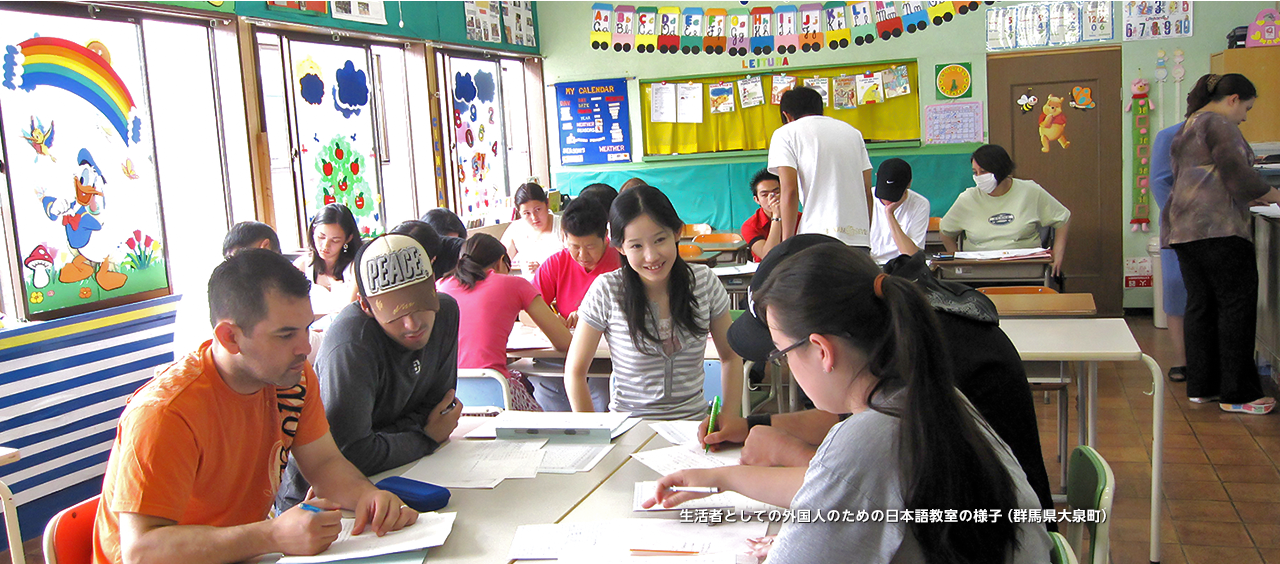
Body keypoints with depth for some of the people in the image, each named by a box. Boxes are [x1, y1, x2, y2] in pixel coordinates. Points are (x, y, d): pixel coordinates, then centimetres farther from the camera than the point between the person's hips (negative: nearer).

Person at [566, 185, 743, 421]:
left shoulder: (704, 281, -2)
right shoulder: (606, 291, -10)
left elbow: (731, 357, 10)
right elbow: (575, 371, -2)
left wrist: (729, 422, 1)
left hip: (694, 421, 2)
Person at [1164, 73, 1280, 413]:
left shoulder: (1188, 127, 24)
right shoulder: (1219, 124, -6)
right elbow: (1237, 175, -13)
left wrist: (1251, 194, 26)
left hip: (1184, 227, 10)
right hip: (1217, 226, -10)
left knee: (1200, 305, 9)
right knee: (1237, 304, -6)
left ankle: (1201, 386, 11)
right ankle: (1237, 394, -5)